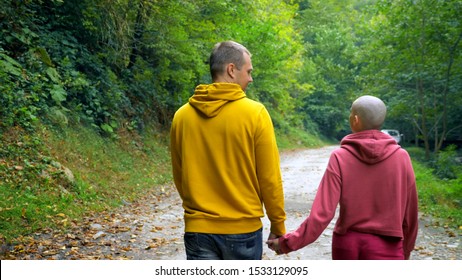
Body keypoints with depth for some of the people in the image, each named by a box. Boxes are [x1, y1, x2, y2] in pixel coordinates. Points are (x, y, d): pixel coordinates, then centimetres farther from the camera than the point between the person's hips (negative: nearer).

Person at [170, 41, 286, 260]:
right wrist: (278, 225, 5)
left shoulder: (182, 116, -1)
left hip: (198, 229, 2)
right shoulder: (255, 113, -11)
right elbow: (270, 178, -8)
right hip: (243, 229, -2)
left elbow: (178, 176, 7)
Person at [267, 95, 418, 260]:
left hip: (347, 244, 1)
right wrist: (405, 252, 18)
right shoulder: (401, 157, -6)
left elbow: (322, 212, -14)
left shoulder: (340, 157, -9)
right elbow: (410, 214, 2)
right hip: (386, 247, -1)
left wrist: (288, 242, -6)